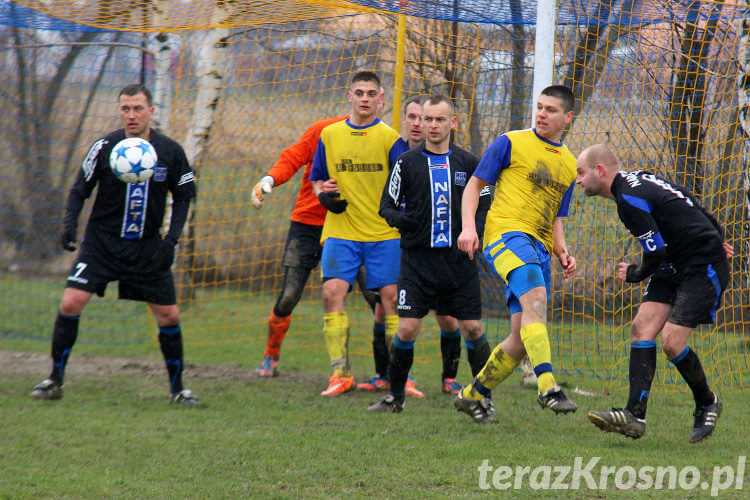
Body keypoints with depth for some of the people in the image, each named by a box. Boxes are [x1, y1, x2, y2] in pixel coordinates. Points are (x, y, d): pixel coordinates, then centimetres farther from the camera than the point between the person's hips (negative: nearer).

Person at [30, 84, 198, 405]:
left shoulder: (171, 152, -5)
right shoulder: (105, 147, -9)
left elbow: (182, 198, 6)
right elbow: (80, 189, 0)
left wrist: (171, 239, -7)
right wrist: (70, 224, -17)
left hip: (148, 247, 1)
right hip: (102, 242, -1)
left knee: (169, 316, -1)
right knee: (70, 303, -15)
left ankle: (176, 387, 19)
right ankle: (55, 380, 0)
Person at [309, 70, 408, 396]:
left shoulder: (388, 137, 1)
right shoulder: (329, 135, 8)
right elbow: (317, 179, 18)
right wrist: (323, 194, -4)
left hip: (384, 232, -1)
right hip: (340, 231, 1)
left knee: (391, 296, -4)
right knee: (333, 292, -13)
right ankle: (340, 373, -8)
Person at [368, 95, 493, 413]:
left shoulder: (468, 163, 7)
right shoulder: (407, 163, 4)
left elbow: (485, 206, 12)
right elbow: (386, 205, 6)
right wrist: (398, 218, -17)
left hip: (459, 259, 1)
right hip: (418, 258, -1)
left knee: (472, 328, -2)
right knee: (407, 328, -8)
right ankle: (395, 396, 7)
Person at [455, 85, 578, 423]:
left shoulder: (569, 164, 21)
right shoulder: (511, 143, 5)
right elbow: (475, 183, 6)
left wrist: (563, 252, 7)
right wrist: (468, 227, -9)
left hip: (540, 249, 6)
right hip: (507, 233, -6)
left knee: (522, 338, 1)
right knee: (535, 298, -32)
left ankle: (472, 396, 19)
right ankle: (547, 387, -43)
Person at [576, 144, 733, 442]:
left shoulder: (629, 199, -20)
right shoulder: (639, 180, 10)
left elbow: (656, 252, -20)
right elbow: (695, 207, 18)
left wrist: (635, 275, 0)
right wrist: (714, 239, 24)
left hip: (704, 269, -10)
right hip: (674, 267, 10)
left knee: (671, 342, -16)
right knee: (642, 327, -5)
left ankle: (707, 404, 10)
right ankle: (635, 415, -14)